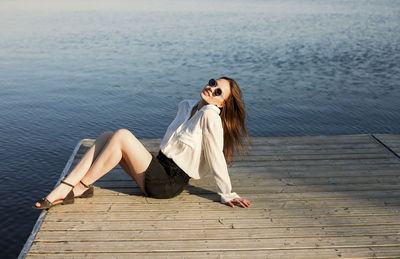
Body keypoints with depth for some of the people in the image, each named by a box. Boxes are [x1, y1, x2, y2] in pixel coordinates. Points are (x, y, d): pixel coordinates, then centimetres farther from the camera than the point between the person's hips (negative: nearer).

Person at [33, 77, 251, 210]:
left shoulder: (210, 115, -15)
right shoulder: (186, 106, 12)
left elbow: (216, 159, -14)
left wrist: (227, 195, -12)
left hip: (168, 183, -9)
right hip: (159, 167, 9)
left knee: (121, 136, -20)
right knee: (106, 137, -3)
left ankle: (81, 187, -9)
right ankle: (62, 190, -13)